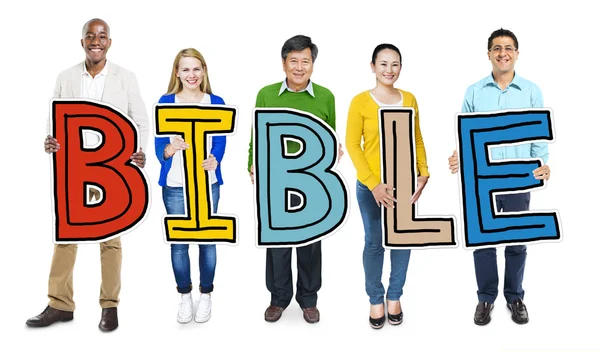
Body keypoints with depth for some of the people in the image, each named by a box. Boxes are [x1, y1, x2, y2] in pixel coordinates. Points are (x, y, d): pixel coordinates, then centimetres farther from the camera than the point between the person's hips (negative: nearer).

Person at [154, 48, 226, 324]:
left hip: (207, 182, 0)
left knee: (207, 238, 4)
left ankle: (206, 295, 20)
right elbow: (159, 146, -4)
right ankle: (185, 296, 22)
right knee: (178, 241, 5)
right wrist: (172, 148, -27)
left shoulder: (216, 102, 3)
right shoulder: (165, 102, 2)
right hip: (174, 183, 0)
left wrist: (214, 161, -24)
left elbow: (220, 143, -2)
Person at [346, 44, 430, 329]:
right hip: (371, 185, -3)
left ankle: (395, 296, 29)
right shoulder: (360, 101, -7)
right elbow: (352, 144, -9)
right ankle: (375, 299, 24)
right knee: (374, 242, 6)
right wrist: (373, 183, -15)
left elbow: (417, 139, 8)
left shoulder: (409, 99, 4)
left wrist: (423, 172, -5)